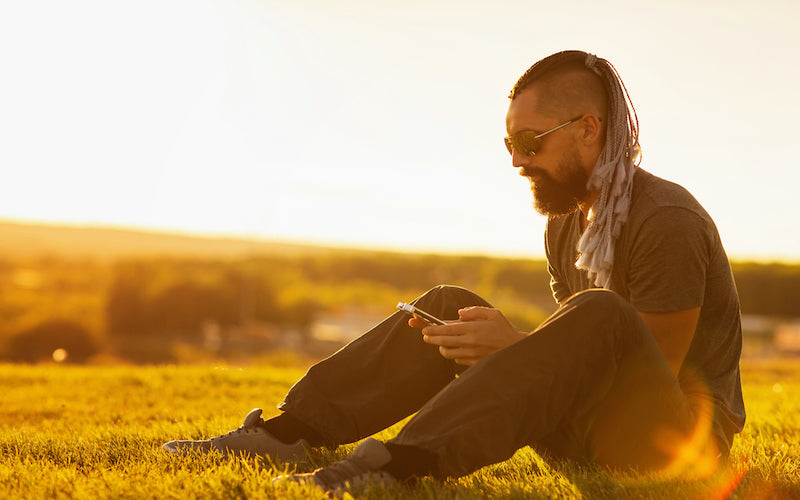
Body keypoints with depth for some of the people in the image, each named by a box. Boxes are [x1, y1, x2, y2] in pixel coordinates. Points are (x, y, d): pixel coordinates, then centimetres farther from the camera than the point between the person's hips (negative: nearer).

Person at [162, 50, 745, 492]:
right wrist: (490, 348, -6)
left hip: (686, 433, -8)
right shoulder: (565, 226, 10)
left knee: (598, 313, -37)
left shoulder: (667, 221, -17)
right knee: (450, 305, -1)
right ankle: (291, 431, -13)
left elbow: (653, 371, -19)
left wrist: (516, 346, -25)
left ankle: (405, 462, -49)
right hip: (586, 436, 8)